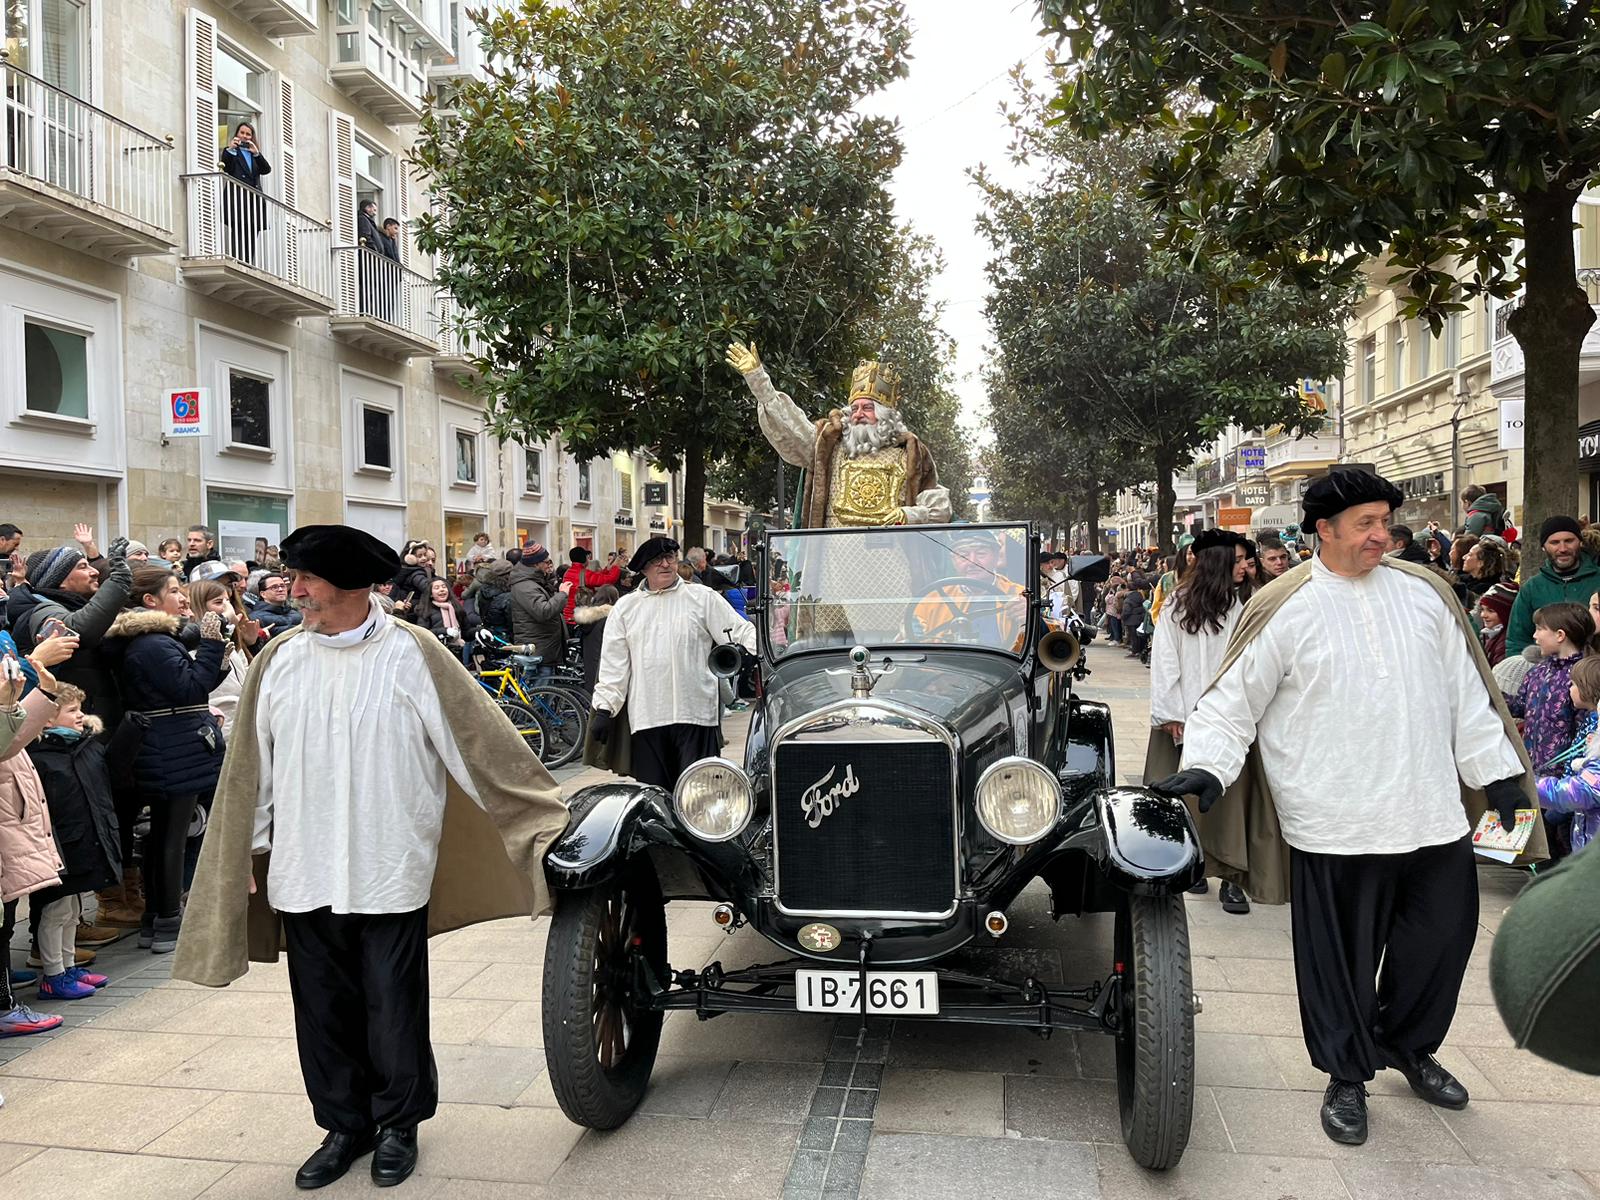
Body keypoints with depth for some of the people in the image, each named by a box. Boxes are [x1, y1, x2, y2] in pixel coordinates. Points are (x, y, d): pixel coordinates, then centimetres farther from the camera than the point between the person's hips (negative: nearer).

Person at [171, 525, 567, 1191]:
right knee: (323, 1009, 14)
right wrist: (249, 853, 12)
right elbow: (252, 766, 9)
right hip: (305, 873, 4)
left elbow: (480, 739, -8)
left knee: (393, 1007, 8)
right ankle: (344, 1124, 33)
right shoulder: (279, 660, 2)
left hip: (389, 872, -3)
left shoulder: (411, 654, -9)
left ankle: (398, 1124, 29)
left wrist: (544, 816, -10)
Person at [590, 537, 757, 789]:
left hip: (696, 714, -2)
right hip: (645, 718, 2)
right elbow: (613, 664, 12)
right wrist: (605, 709, 5)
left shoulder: (703, 598, 9)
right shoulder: (625, 608, 14)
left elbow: (742, 632, 6)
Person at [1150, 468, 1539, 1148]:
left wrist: (1498, 772, 11)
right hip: (1336, 825, -4)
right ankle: (1346, 1077, 28)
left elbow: (1467, 692, 12)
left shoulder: (1423, 592, 6)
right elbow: (1234, 702, -3)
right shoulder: (1285, 610, -6)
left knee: (1443, 934, 15)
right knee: (1341, 958, 6)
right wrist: (1205, 766, -16)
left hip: (1434, 813, 4)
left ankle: (1408, 1047, 42)